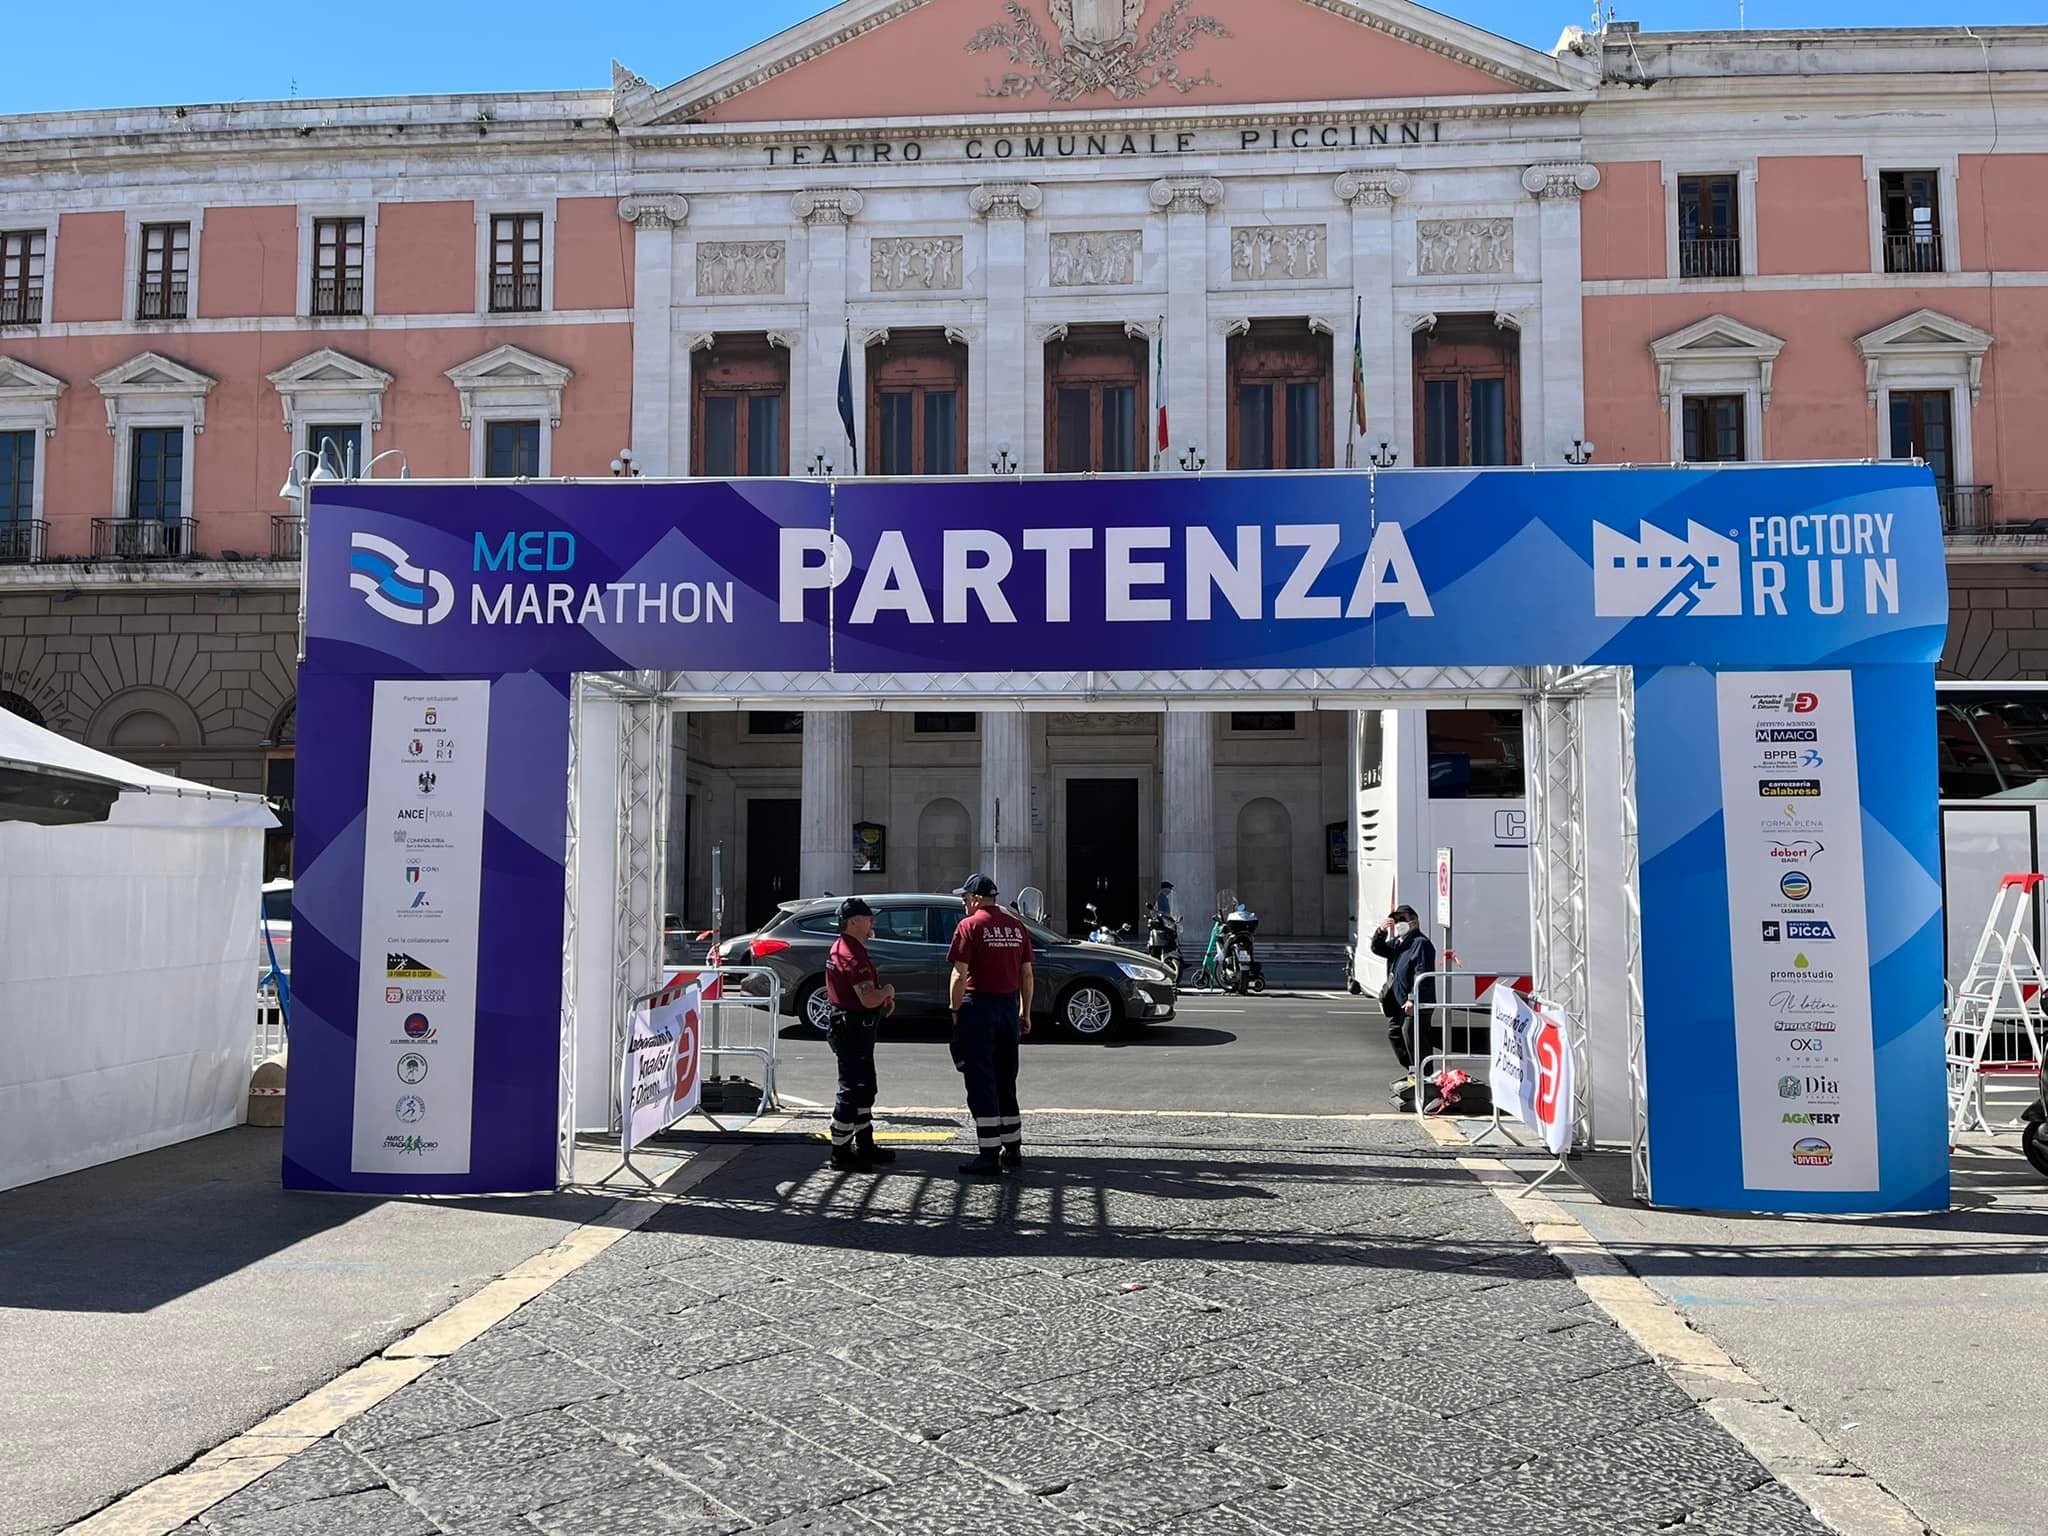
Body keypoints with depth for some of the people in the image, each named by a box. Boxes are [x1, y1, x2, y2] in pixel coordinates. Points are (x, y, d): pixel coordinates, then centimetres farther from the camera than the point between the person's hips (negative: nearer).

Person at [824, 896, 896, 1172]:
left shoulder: (841, 948, 14)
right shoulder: (853, 954, -21)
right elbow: (868, 999, -27)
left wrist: (883, 997, 8)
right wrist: (889, 992, -7)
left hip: (846, 1023, 11)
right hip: (854, 1027, -11)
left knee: (865, 1087, 18)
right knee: (851, 1089, -4)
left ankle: (865, 1145, 27)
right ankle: (841, 1153, 2)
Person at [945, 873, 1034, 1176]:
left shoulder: (969, 926, -8)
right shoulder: (1017, 927, 9)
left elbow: (960, 975, -13)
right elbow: (1026, 974, 10)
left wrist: (955, 1012, -6)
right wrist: (1025, 1013, 16)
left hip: (979, 1005, -6)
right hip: (1010, 1005, 6)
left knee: (981, 1082, -1)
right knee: (1005, 1081, 15)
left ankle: (989, 1154, -2)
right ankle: (1013, 1150, 19)